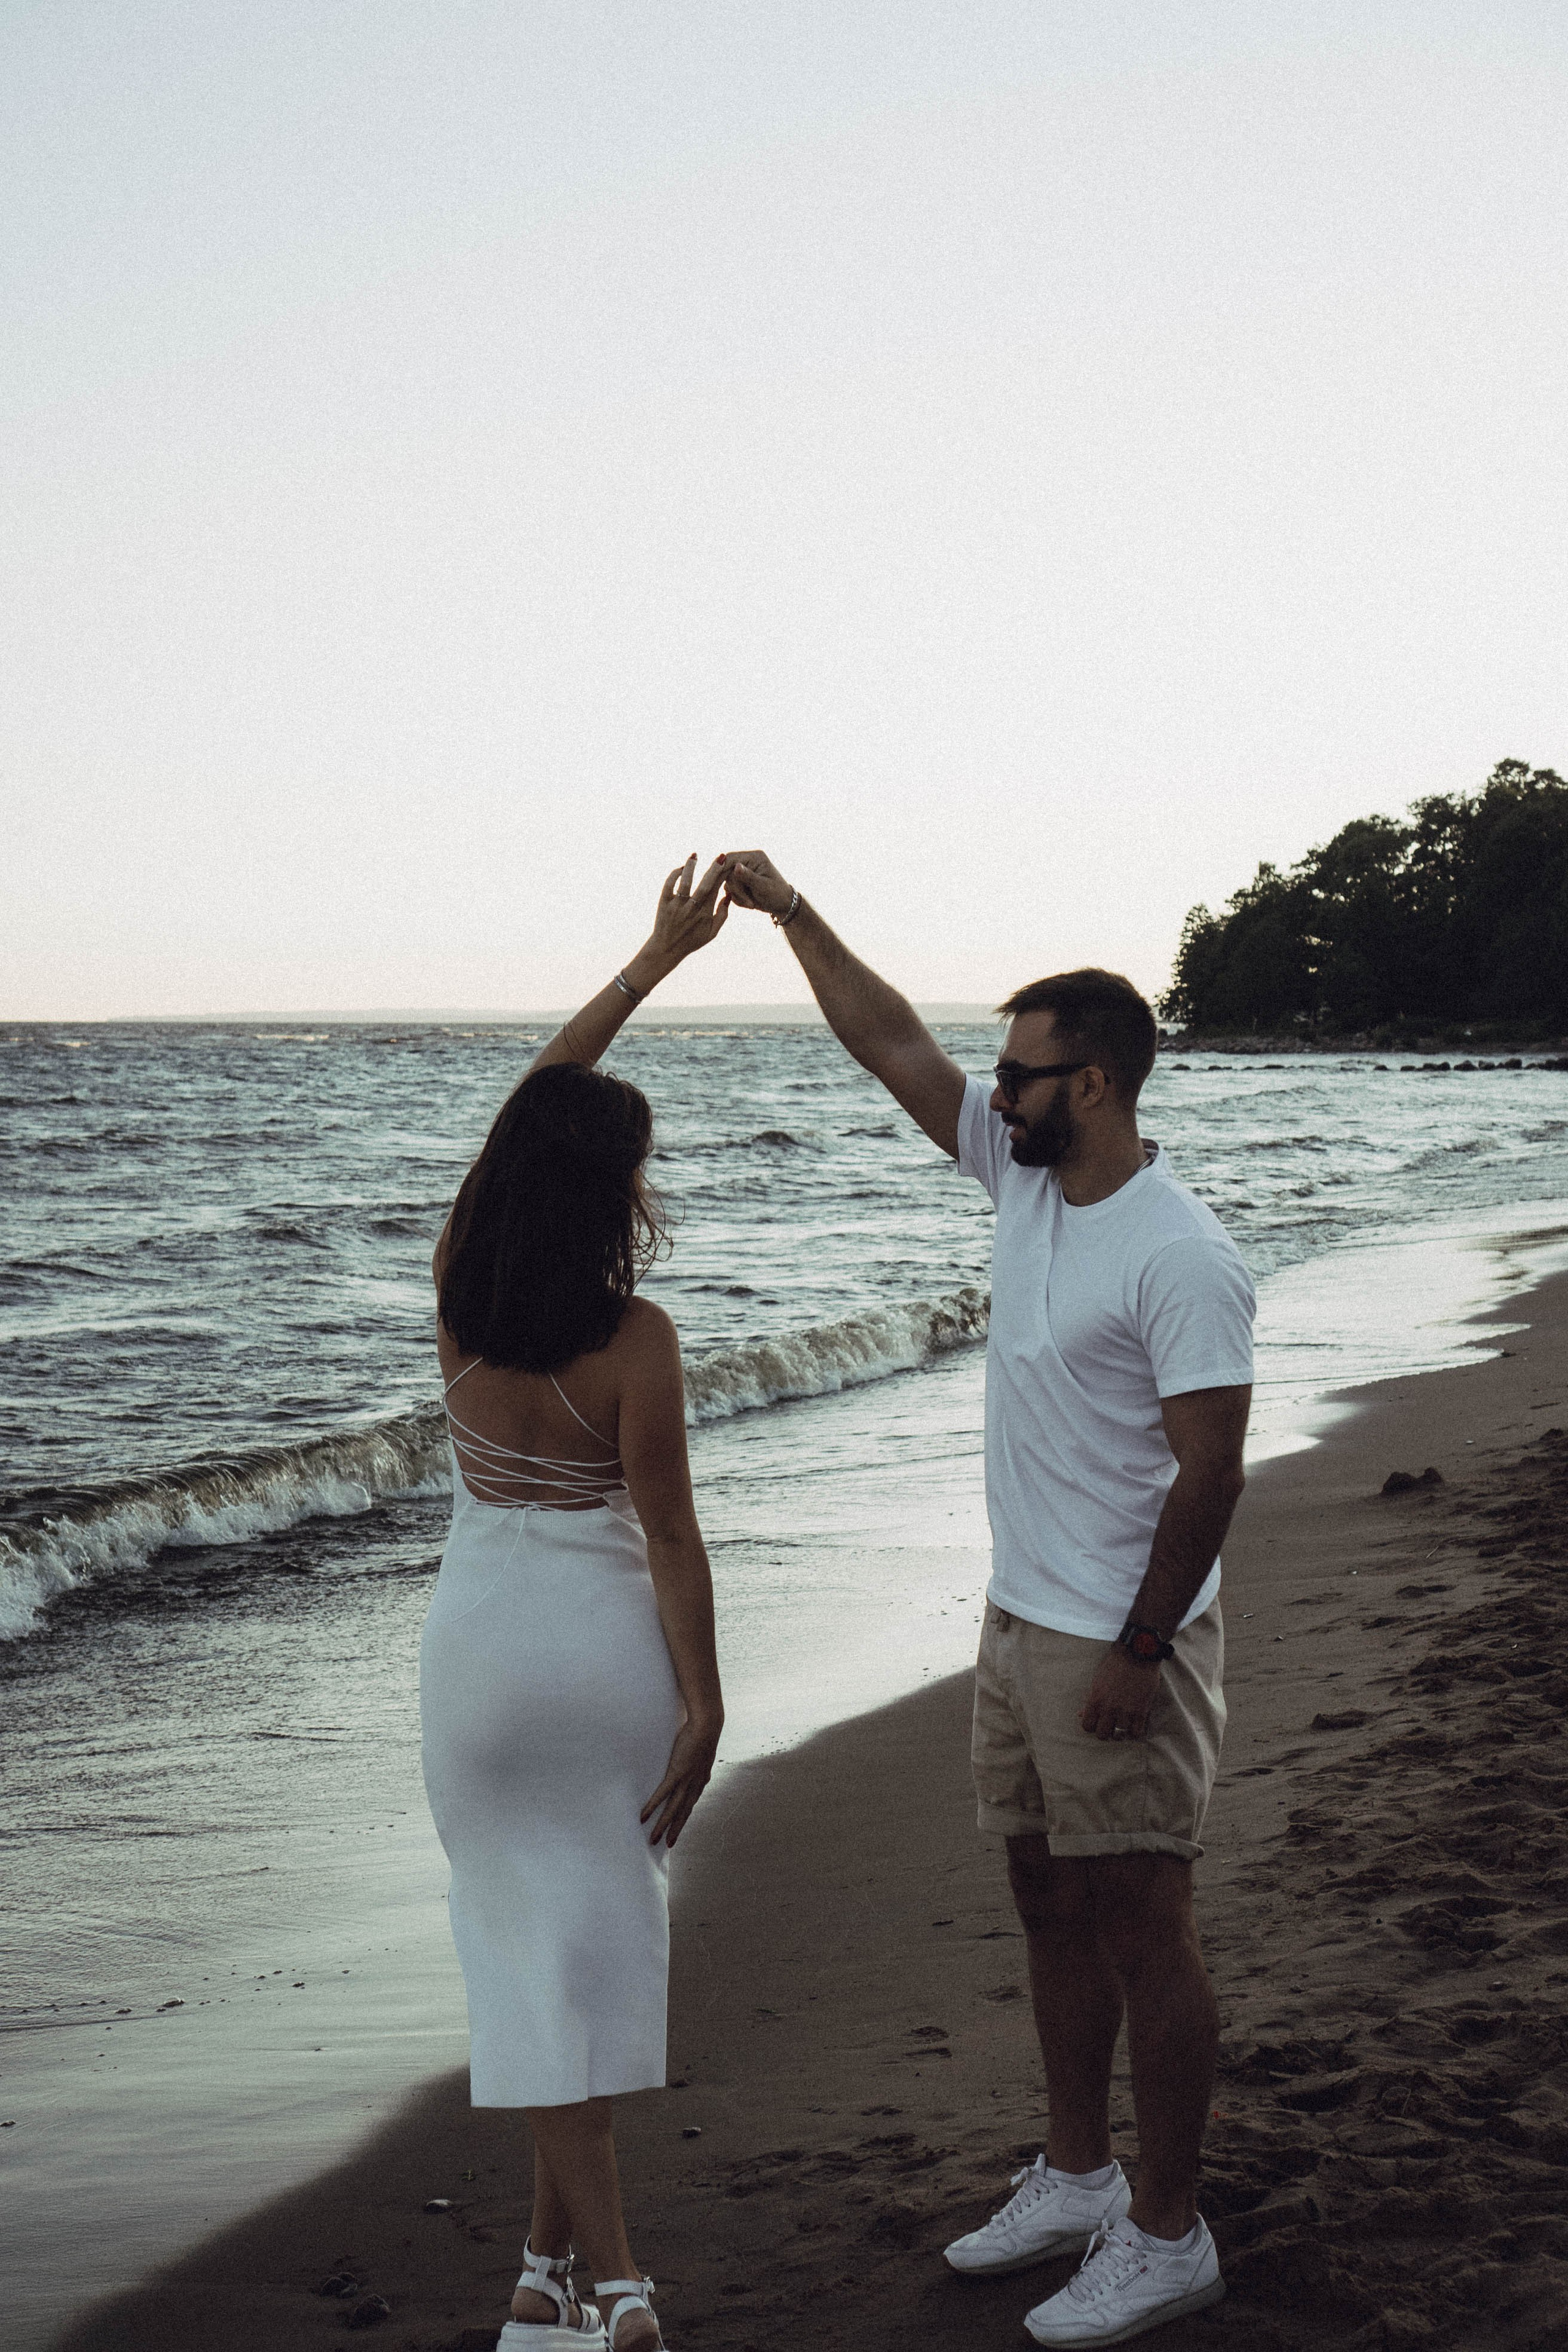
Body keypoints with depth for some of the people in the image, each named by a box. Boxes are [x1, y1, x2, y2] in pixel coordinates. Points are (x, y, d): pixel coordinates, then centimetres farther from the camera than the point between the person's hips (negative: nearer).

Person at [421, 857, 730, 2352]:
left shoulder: (456, 1289, -4)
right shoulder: (634, 1340, -16)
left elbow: (539, 1096, 6)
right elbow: (669, 1538, -14)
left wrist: (660, 955, 12)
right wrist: (703, 1707, -5)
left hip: (480, 1641, 2)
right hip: (609, 1643, -2)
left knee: (531, 1943, 6)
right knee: (597, 1934, 12)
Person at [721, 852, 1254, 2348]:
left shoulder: (1181, 1258, -20)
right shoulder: (1024, 1181, 5)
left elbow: (1209, 1469, -21)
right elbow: (893, 1049, 11)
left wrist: (1139, 1653, -20)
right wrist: (791, 914, 10)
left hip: (1120, 1648, -9)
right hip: (1019, 1621, 9)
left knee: (1140, 1931, 1)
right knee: (1051, 1907, 17)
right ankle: (1075, 2178, 32)